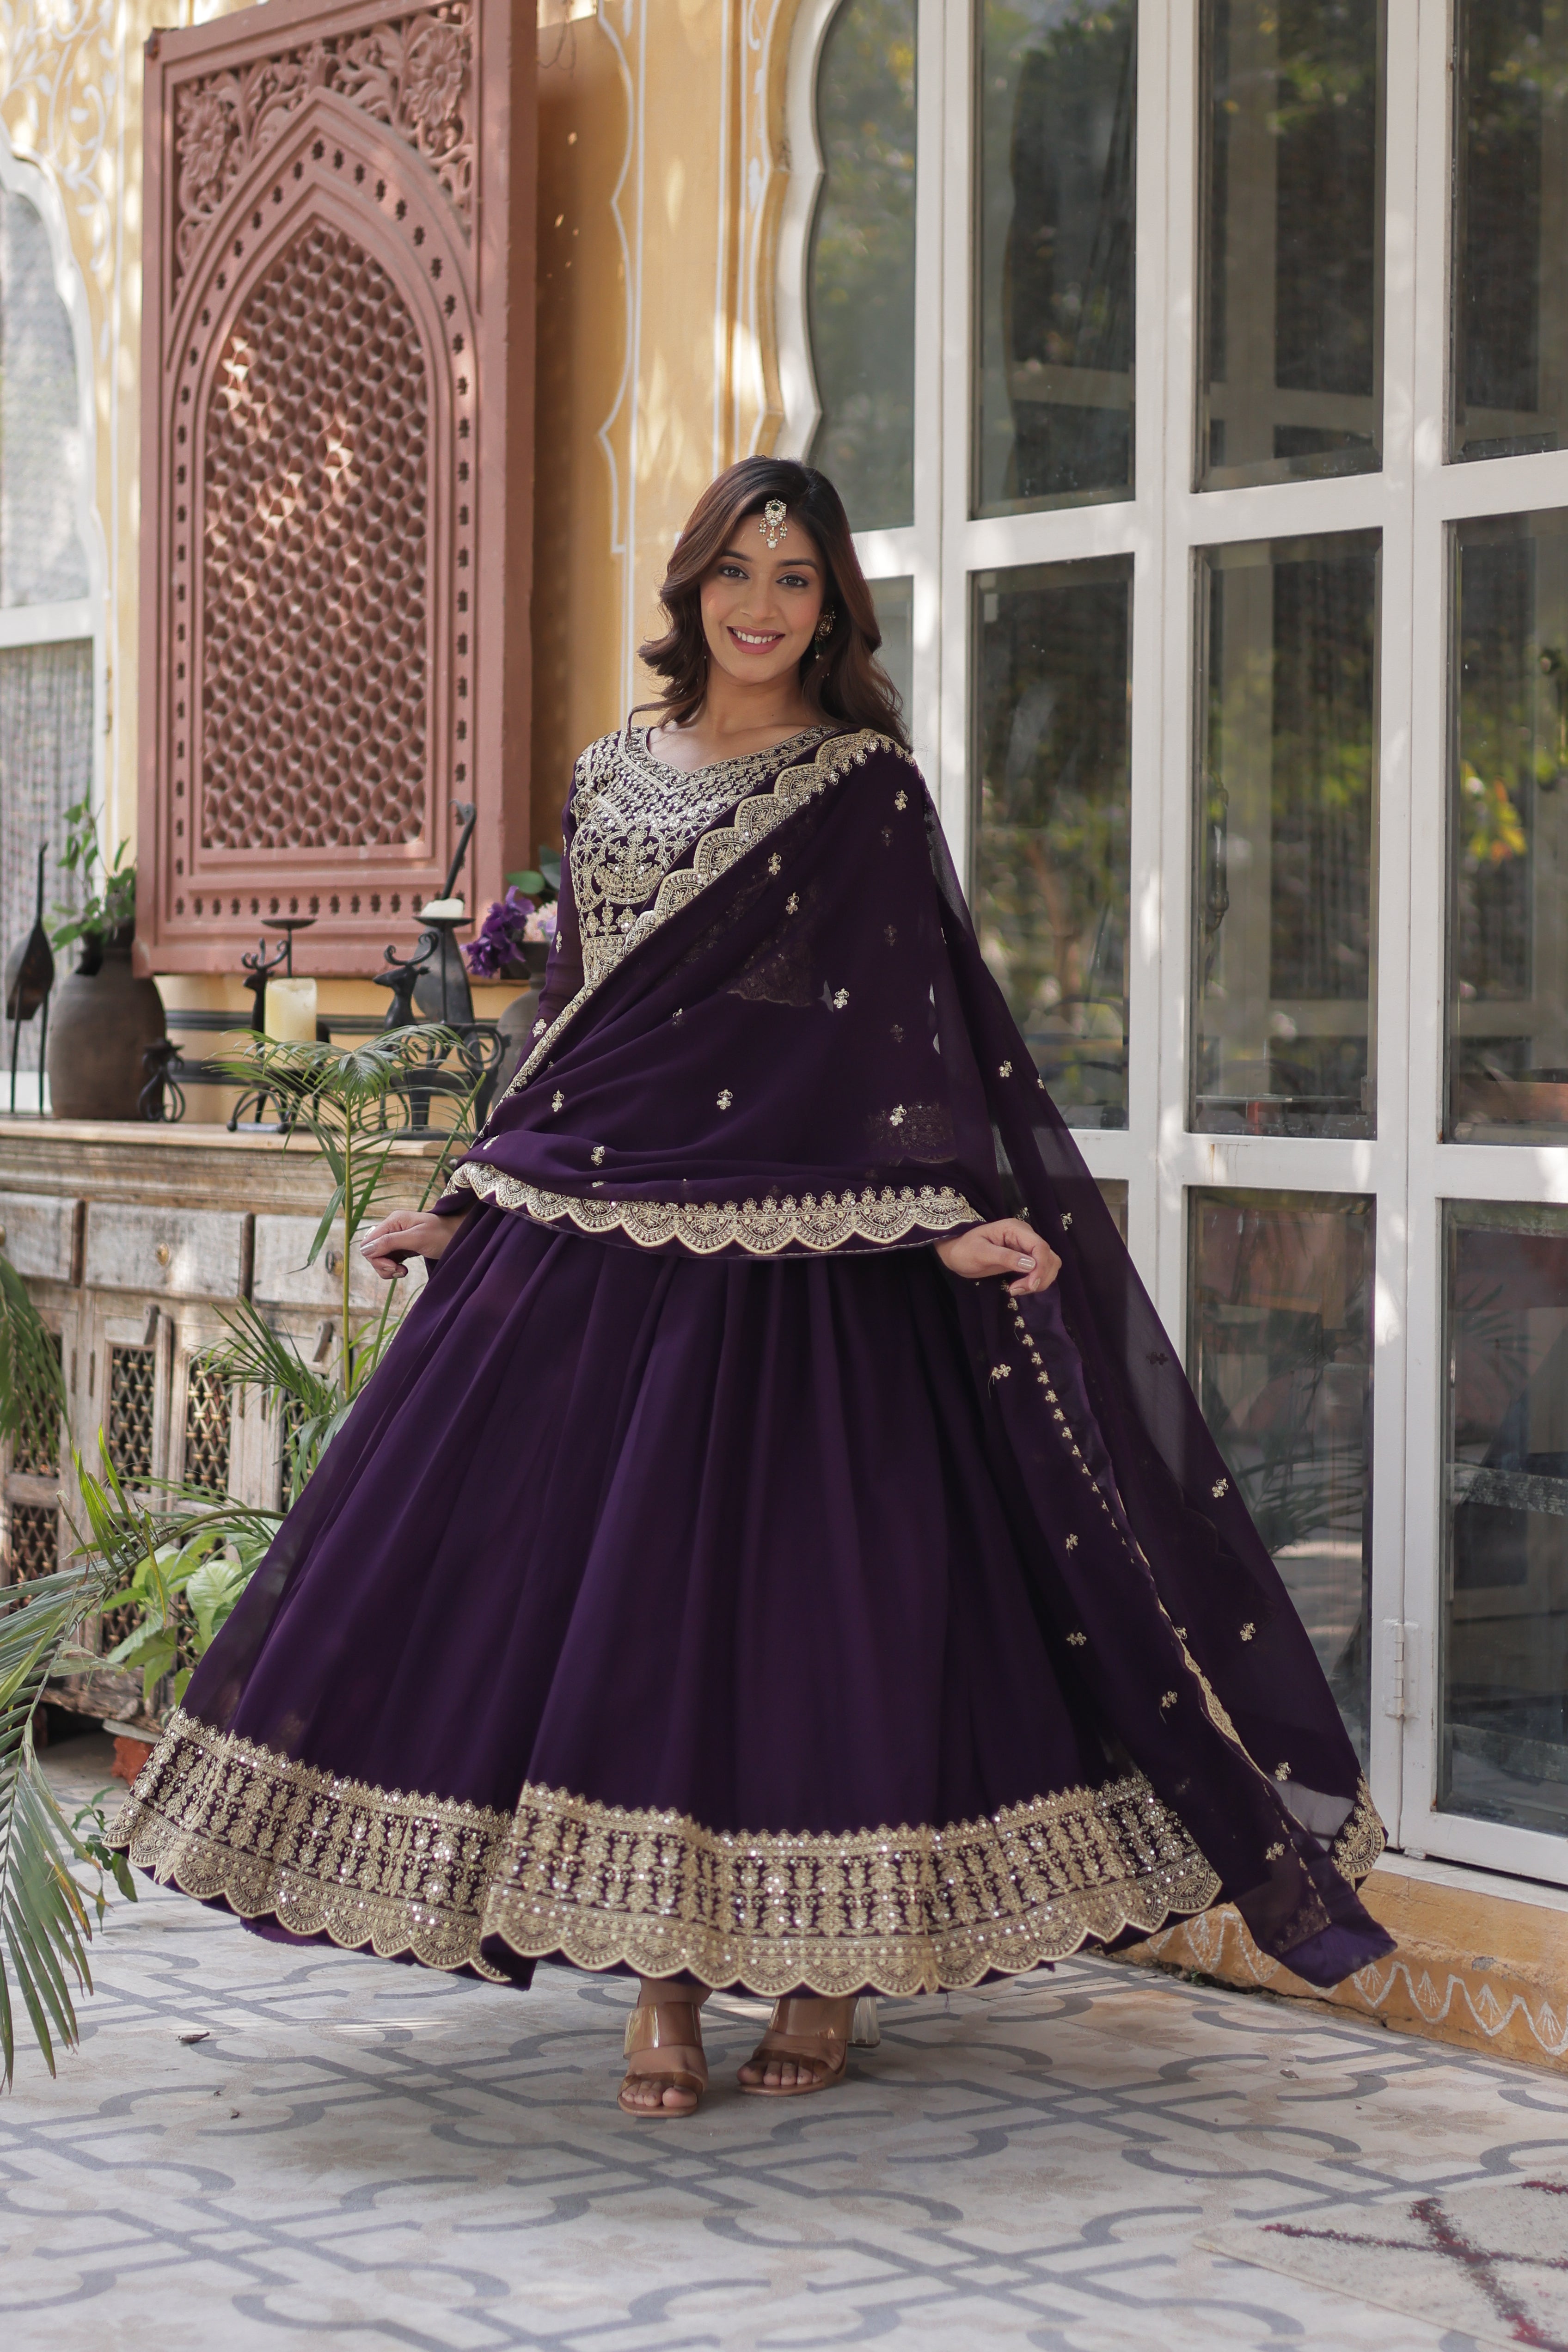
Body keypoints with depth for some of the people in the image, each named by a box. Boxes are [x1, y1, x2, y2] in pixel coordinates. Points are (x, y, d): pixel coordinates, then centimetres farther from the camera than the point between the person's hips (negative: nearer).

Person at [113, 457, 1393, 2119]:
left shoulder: (865, 786, 1)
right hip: (595, 1233, 4)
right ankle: (663, 1984, 10)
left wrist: (946, 1216, -18)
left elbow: (913, 1018, -6)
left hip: (794, 1248, -4)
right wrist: (470, 1206, 15)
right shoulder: (610, 780, 14)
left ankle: (823, 1973, 10)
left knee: (804, 1581, -3)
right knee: (622, 1582, 1)